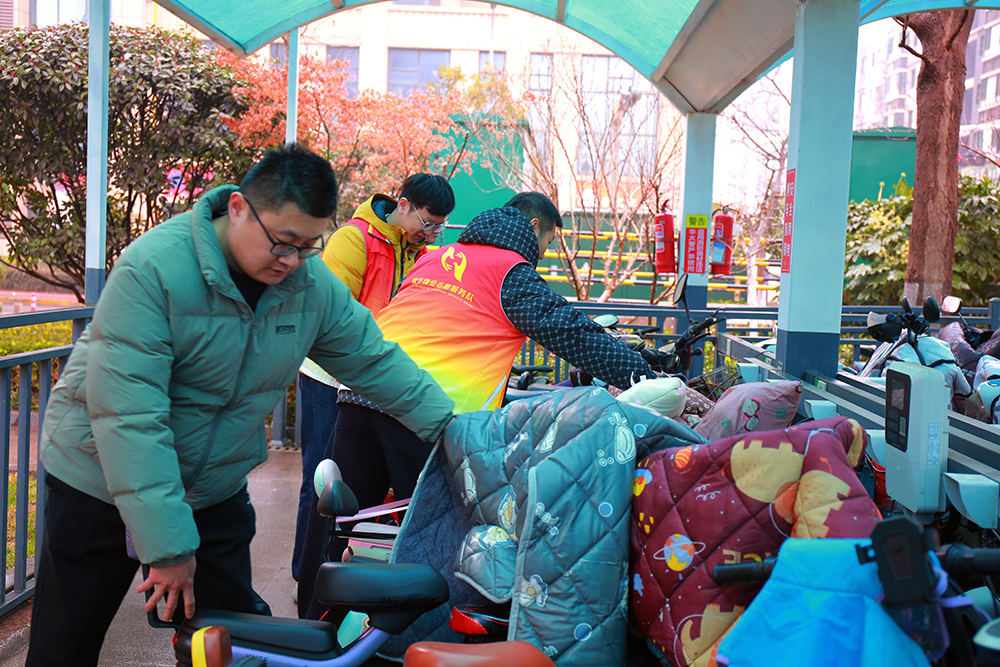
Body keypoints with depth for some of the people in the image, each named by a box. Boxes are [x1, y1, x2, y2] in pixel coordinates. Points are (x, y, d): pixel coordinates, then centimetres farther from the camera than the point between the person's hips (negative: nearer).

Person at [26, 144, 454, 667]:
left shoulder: (315, 284, -9)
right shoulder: (154, 268, -27)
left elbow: (376, 362, 5)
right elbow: (128, 417, -31)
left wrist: (448, 426, -1)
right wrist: (169, 545, -32)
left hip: (216, 492, 4)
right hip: (102, 483, -4)